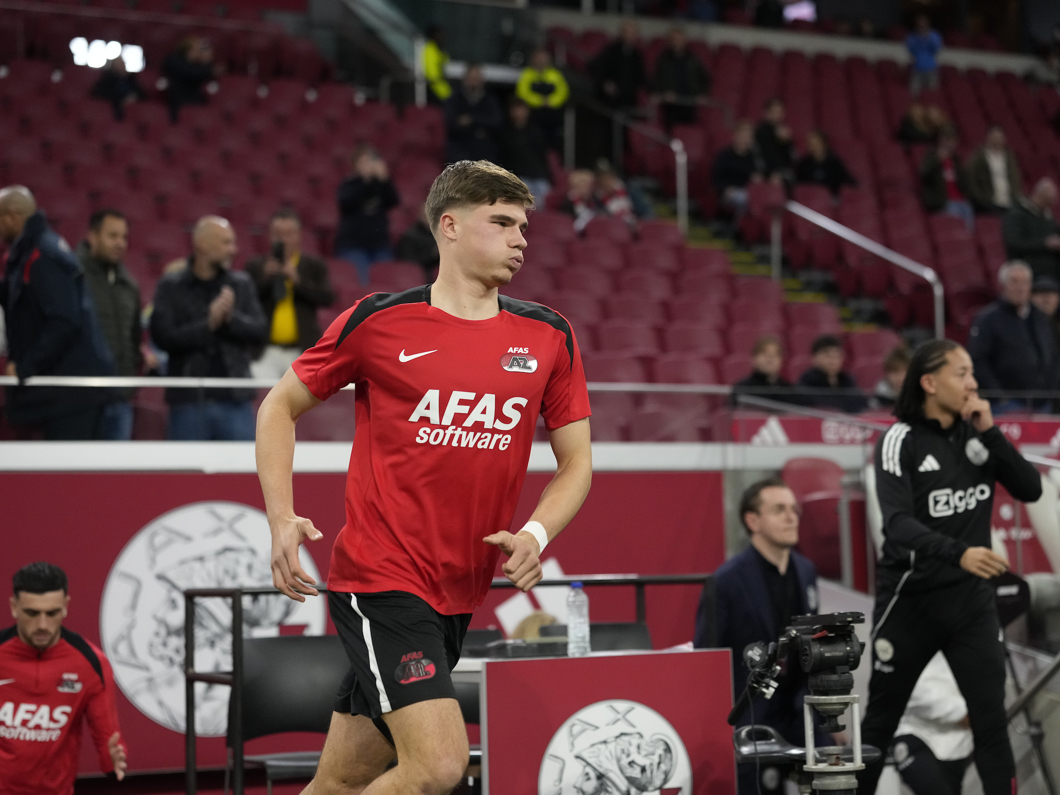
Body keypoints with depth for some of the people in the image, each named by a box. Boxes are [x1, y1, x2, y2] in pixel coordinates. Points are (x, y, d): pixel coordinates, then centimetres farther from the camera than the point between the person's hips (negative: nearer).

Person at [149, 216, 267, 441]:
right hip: (189, 402, -2)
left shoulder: (241, 284, 9)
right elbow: (164, 337, -8)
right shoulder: (171, 287, 2)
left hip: (235, 401, 2)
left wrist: (231, 318, -15)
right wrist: (208, 324, -16)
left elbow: (260, 331, 2)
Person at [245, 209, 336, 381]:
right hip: (266, 352, 0)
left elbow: (328, 298, -3)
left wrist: (298, 281, -13)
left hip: (302, 353, 0)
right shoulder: (255, 266, 10)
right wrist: (265, 278, -11)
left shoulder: (314, 266, 10)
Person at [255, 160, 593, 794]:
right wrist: (282, 520, -6)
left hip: (457, 597, 5)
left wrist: (536, 534, -8)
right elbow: (280, 408, 7)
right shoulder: (378, 321, -4)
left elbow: (576, 461, 12)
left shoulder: (549, 337, 7)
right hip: (379, 580, -5)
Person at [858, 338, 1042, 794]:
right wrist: (959, 553, -39)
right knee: (881, 721, 10)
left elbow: (1030, 490, -4)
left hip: (970, 599, 3)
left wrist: (991, 432, -13)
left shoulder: (977, 434, 3)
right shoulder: (900, 441, -12)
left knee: (991, 718, -5)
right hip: (910, 600, -3)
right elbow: (898, 523, -24)